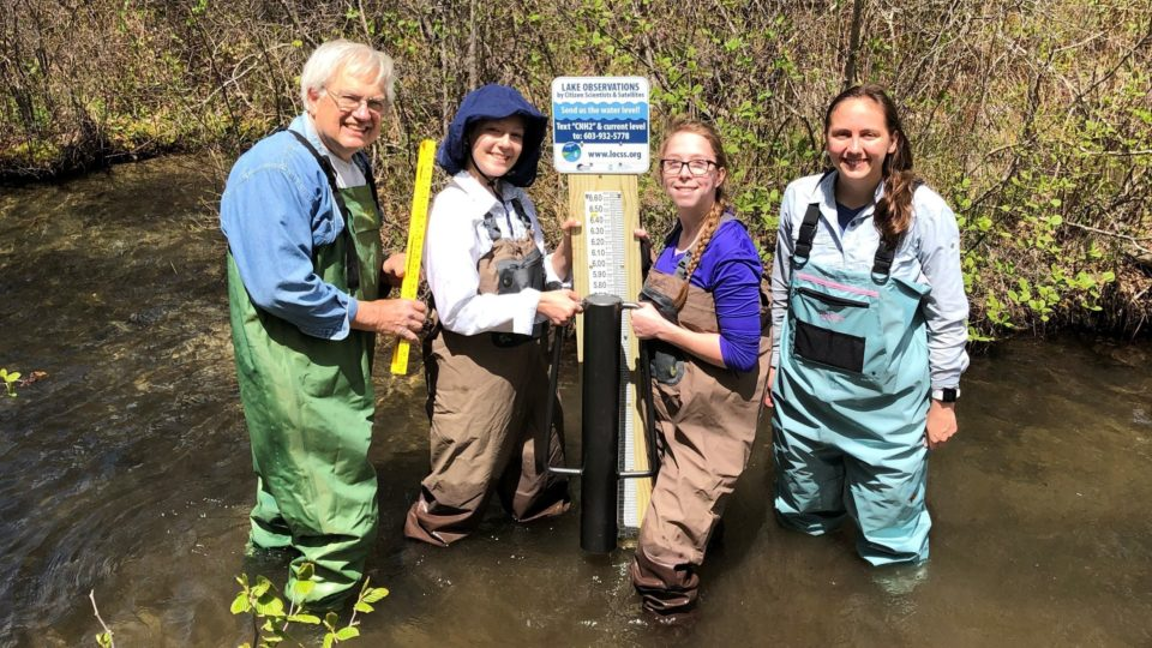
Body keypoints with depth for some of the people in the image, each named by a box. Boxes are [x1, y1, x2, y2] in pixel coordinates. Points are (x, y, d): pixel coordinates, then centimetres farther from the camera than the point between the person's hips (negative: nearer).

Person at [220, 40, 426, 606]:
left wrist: (382, 267, 1)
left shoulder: (351, 164, 10)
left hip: (337, 358, 10)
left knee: (295, 478, 27)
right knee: (340, 507, -1)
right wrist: (370, 315, -20)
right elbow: (282, 289, -28)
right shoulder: (275, 172, -22)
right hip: (296, 367, -10)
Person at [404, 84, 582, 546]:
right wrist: (538, 304, -23)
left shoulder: (518, 200, 4)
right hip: (475, 362, -6)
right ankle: (433, 530, 36)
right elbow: (458, 309, -22)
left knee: (537, 464, 23)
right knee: (465, 478, 11)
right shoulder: (453, 207, -17)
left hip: (526, 354, 7)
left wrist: (564, 256, -10)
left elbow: (536, 279, 8)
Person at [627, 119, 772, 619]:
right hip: (674, 405, 8)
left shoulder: (729, 250, -22)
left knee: (665, 542, -3)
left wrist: (661, 330, -19)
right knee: (677, 518, 24)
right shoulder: (676, 238, 2)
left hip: (714, 417, -8)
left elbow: (742, 352, -23)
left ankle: (666, 615, 24)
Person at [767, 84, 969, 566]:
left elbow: (948, 316, -7)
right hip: (803, 393, 3)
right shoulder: (799, 198, -6)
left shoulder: (925, 212, -15)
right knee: (804, 516, 22)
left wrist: (943, 399, -3)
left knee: (886, 531, 11)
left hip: (888, 404, -3)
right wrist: (776, 365, 12)